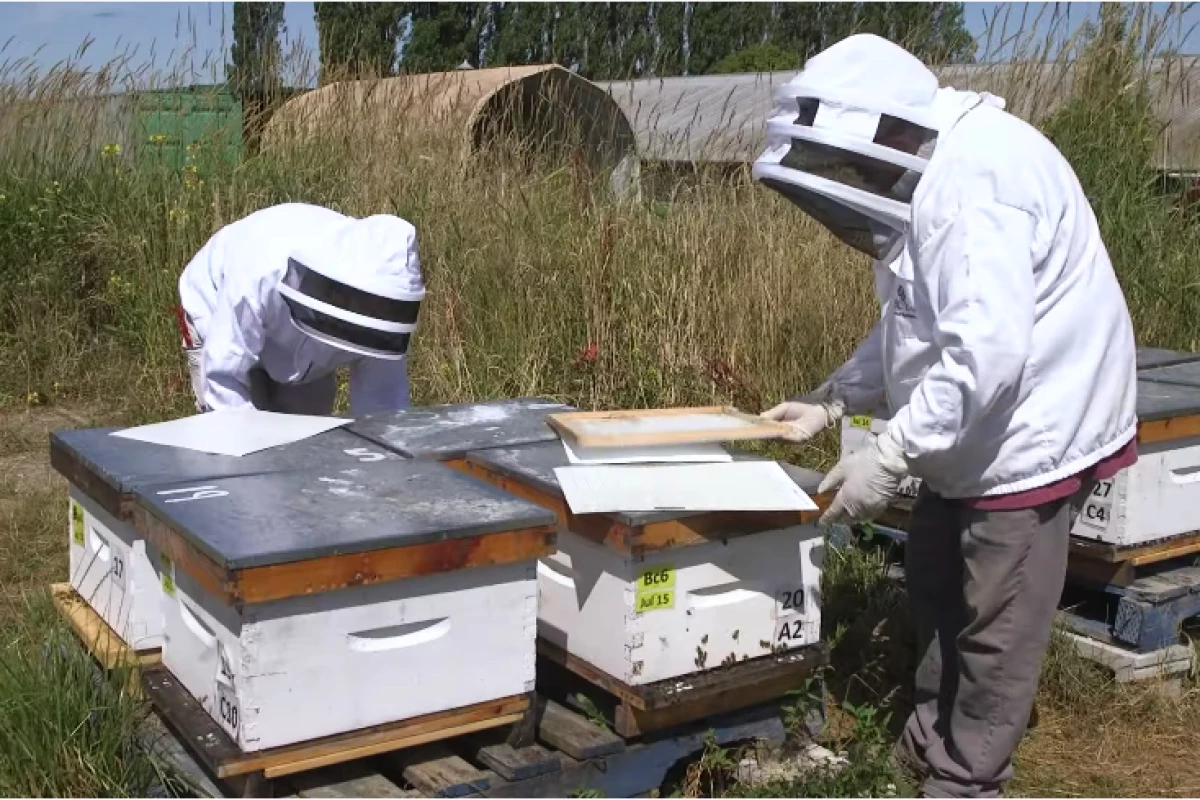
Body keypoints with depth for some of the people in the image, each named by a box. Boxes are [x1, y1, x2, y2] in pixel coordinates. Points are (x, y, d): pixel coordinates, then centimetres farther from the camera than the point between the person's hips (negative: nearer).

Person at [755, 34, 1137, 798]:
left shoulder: (971, 178, -26)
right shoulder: (933, 177, 8)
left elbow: (987, 350, -34)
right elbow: (915, 330, 15)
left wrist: (890, 454, -29)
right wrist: (831, 400, 6)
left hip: (1028, 435, -11)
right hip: (976, 436, 11)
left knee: (994, 629, 4)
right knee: (938, 587, 22)